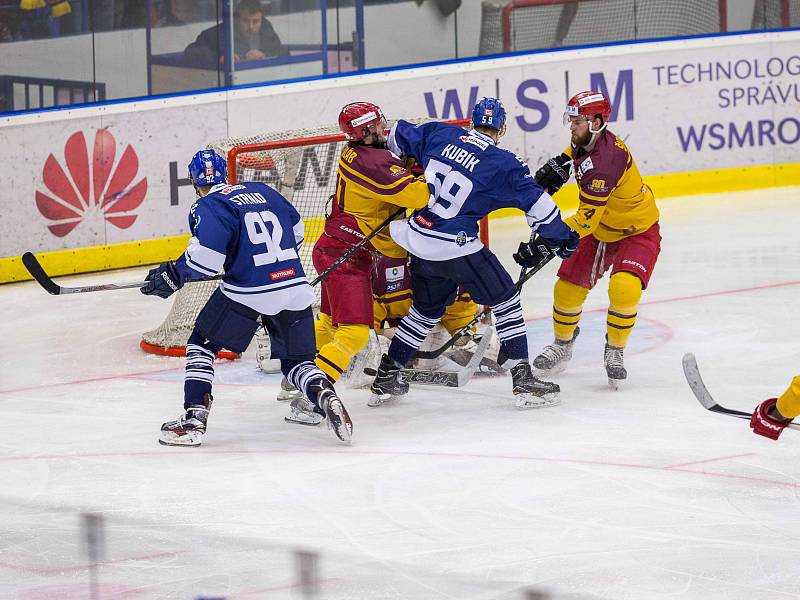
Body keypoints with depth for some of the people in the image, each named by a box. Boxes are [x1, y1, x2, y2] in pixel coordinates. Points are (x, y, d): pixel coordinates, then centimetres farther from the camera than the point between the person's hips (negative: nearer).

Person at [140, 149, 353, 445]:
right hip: (295, 289, 5)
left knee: (201, 343, 15)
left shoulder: (208, 206, -2)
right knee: (296, 360, 18)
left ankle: (193, 420, 6)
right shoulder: (262, 191, 17)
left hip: (246, 293, -5)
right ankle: (325, 396, -12)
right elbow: (295, 228, 29)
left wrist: (173, 274, -1)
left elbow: (206, 253, -16)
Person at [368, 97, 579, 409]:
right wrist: (563, 237, 10)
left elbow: (398, 136, 17)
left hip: (419, 240, 6)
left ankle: (386, 377, 28)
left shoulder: (439, 134, 6)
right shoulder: (504, 163, -7)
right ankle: (523, 380, 1)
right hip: (455, 246, -6)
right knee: (505, 300, 7)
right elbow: (537, 204, -4)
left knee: (426, 309, 24)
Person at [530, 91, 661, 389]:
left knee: (624, 289, -29)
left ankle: (614, 351, -6)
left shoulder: (603, 163, -36)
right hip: (599, 230, 8)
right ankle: (562, 345, 30)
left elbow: (586, 218, -38)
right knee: (568, 288, 4)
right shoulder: (585, 141, -8)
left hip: (636, 232, -8)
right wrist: (560, 162, 8)